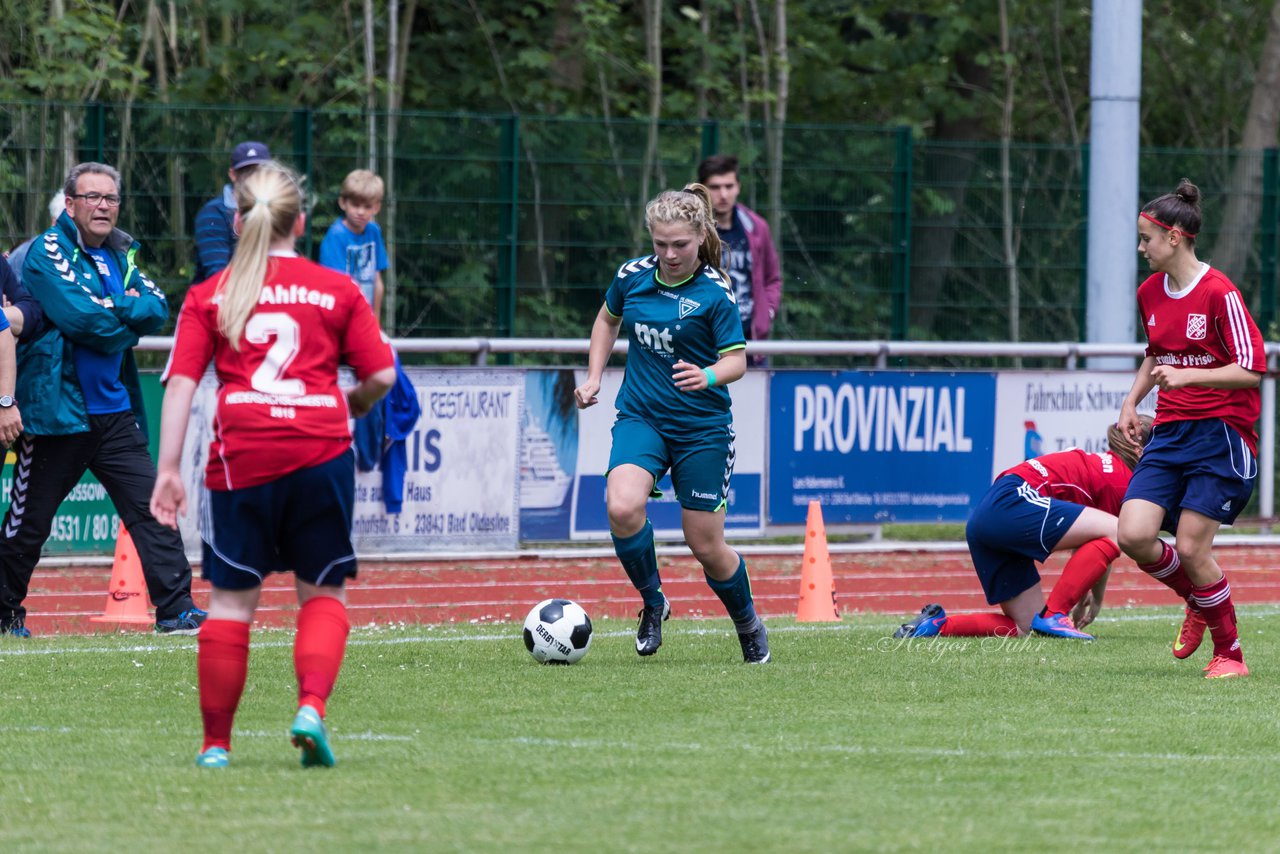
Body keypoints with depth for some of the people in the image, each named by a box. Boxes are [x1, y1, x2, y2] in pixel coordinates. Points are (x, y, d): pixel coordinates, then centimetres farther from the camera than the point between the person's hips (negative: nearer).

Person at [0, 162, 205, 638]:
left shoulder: (120, 255, 13)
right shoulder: (48, 253, -8)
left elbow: (158, 310, 1)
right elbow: (82, 317, -20)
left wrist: (114, 312, -14)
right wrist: (130, 318, -5)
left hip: (115, 410, 6)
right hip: (57, 410, -6)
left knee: (152, 508, -3)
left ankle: (176, 610, -4)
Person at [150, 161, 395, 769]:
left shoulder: (207, 297, 10)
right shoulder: (337, 291, 9)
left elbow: (180, 383, 1)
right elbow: (381, 375, 5)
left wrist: (168, 469, -2)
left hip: (241, 454, 0)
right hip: (320, 448, 0)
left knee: (232, 599, 7)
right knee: (323, 593, 12)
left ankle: (216, 743, 10)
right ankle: (311, 705, -11)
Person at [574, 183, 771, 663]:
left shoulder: (714, 292, -12)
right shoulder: (633, 276, 0)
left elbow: (736, 360, -11)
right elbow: (608, 319, 21)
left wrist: (708, 376, -32)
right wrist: (594, 376, 12)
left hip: (702, 429, -3)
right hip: (640, 418, 3)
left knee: (706, 547, 3)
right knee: (622, 508, -26)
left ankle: (747, 622, 33)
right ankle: (652, 602, -2)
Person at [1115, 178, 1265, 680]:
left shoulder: (1220, 293, -13)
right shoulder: (1149, 293, 10)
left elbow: (1251, 371, -16)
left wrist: (1187, 376, -26)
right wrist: (1133, 400, 14)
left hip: (1220, 434, -6)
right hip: (1169, 433, 6)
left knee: (1191, 546, -11)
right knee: (1133, 535, -10)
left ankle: (1229, 653, 7)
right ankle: (1198, 601, 19)